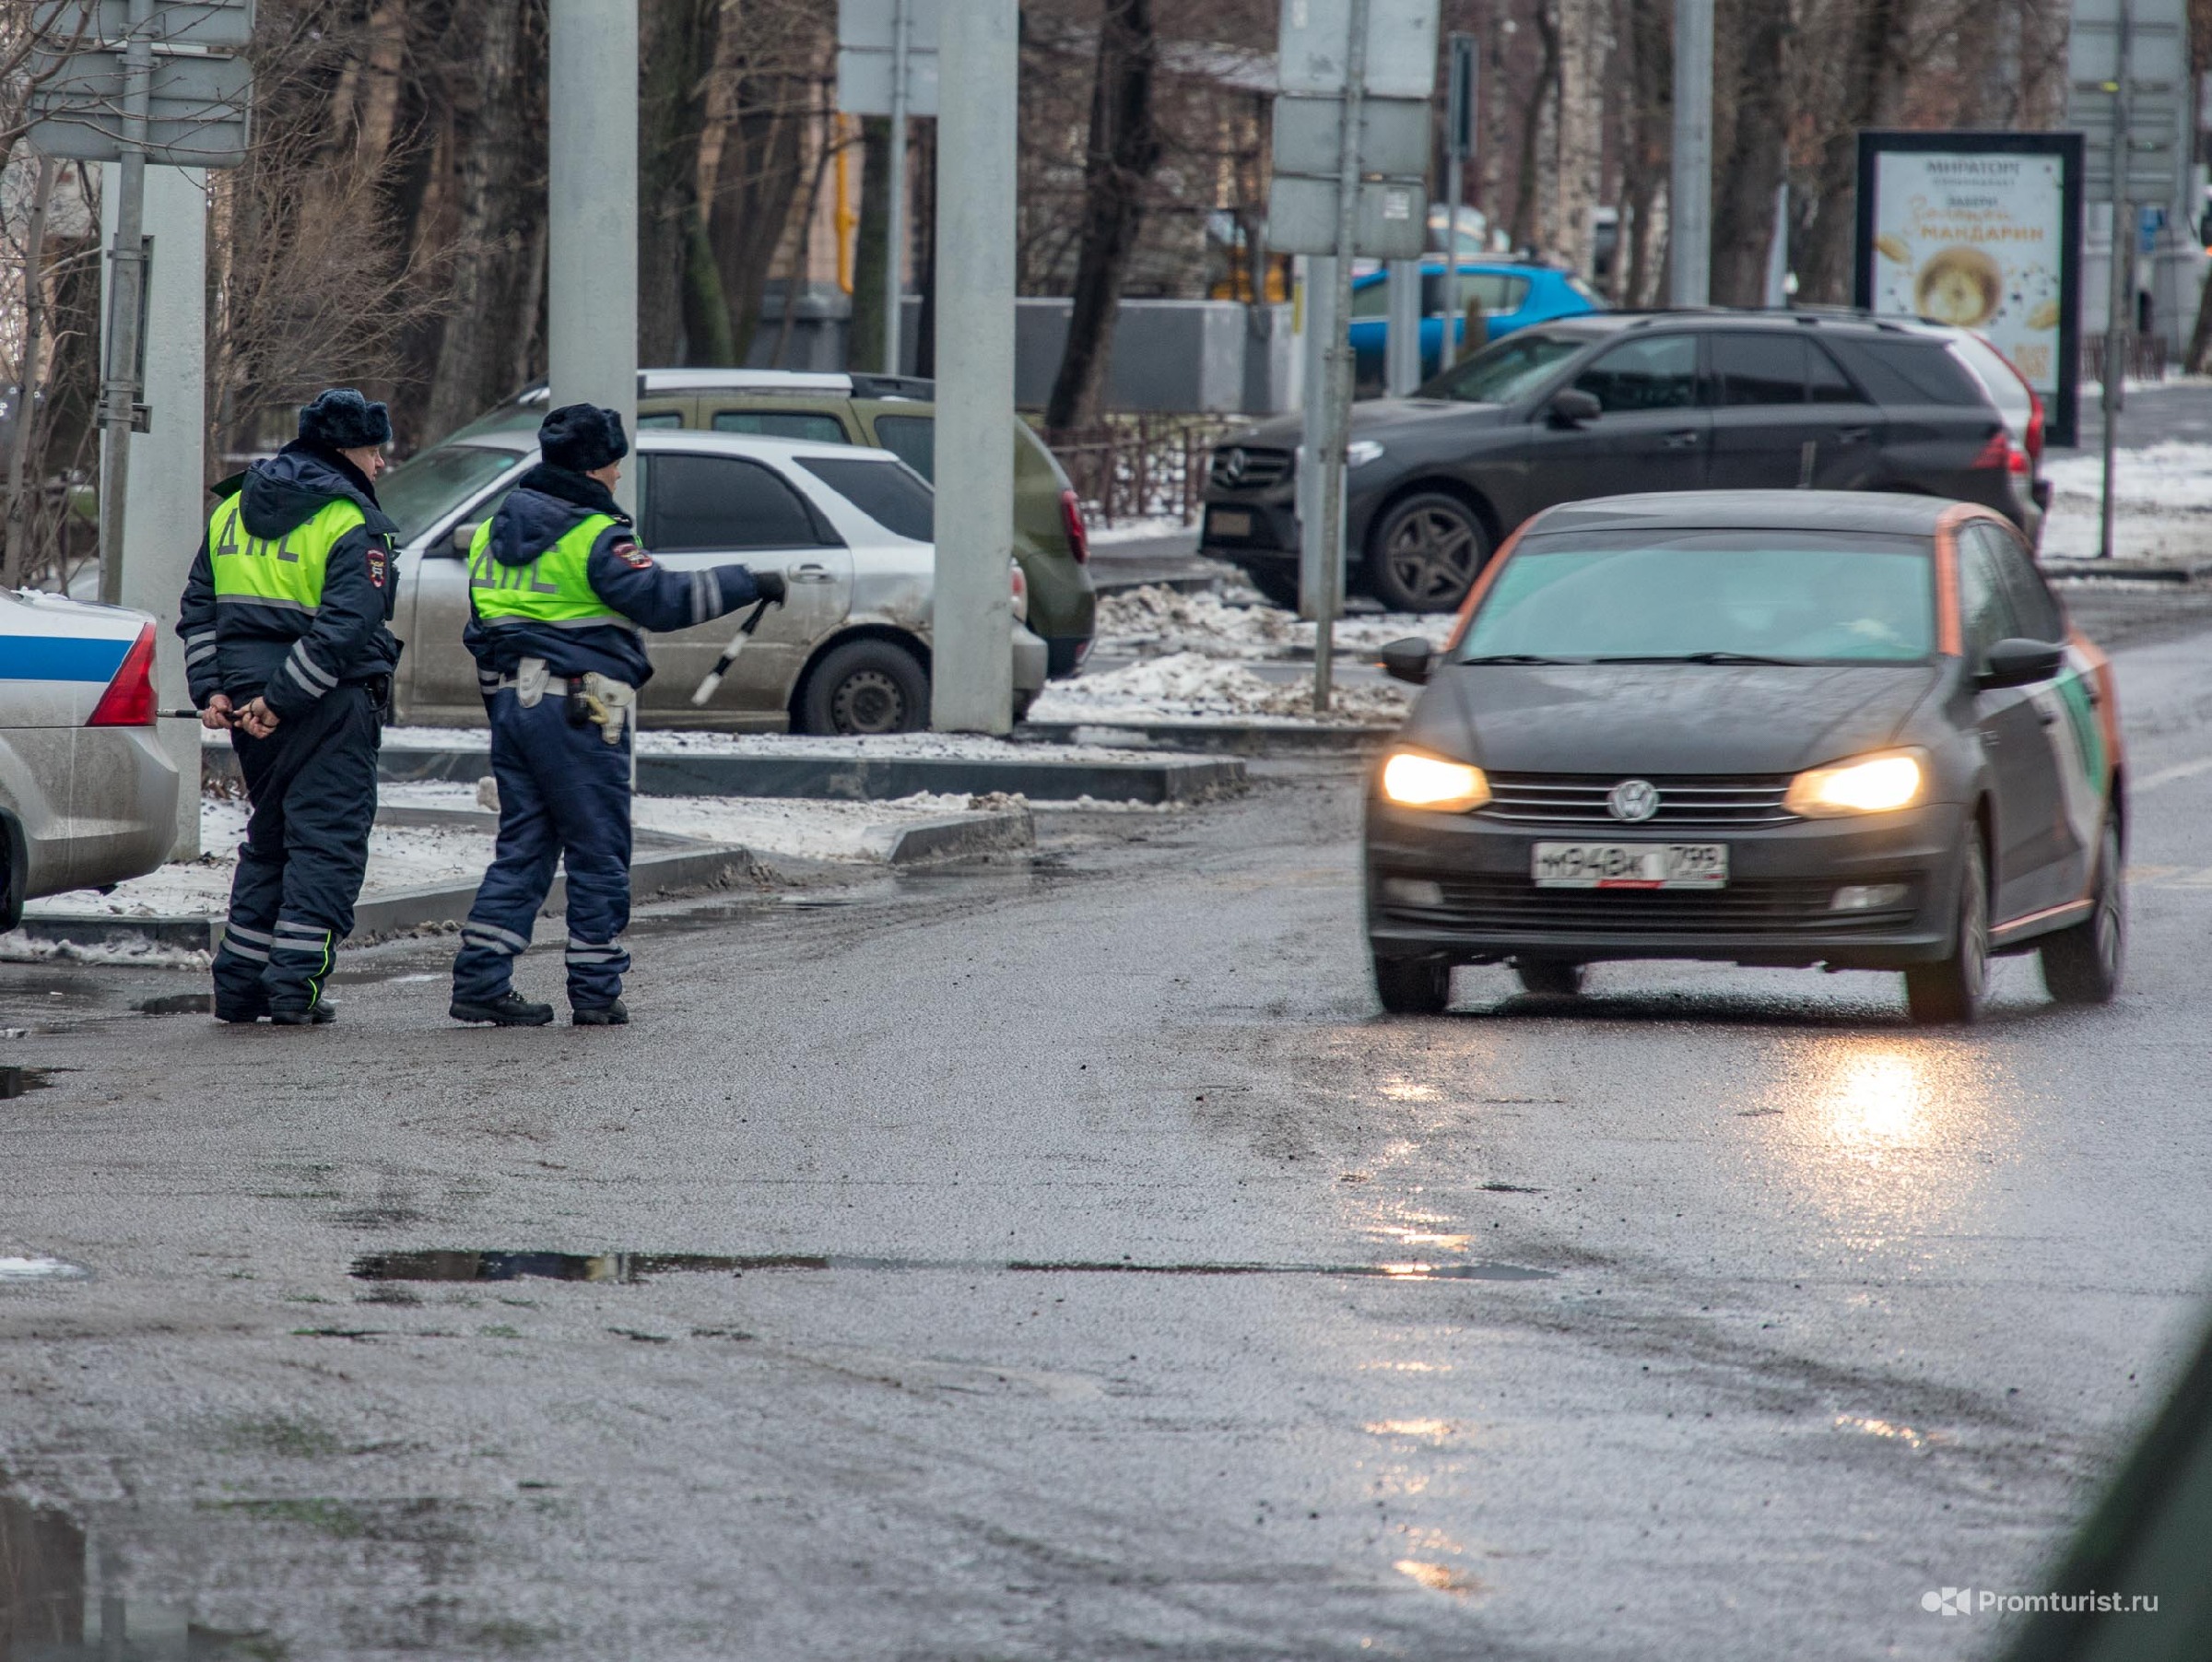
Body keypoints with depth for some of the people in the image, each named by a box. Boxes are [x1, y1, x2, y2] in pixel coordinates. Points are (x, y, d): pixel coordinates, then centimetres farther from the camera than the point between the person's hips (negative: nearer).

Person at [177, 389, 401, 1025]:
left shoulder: (234, 508, 12)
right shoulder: (350, 524, -11)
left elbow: (199, 607, 12)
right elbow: (345, 626, -22)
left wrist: (211, 687, 5)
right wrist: (282, 700, -21)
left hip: (245, 696, 7)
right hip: (328, 708, -7)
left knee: (269, 839, 18)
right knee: (326, 840, -1)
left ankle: (239, 982, 16)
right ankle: (295, 985, -9)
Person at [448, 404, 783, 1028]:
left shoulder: (497, 532, 14)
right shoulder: (594, 538, -12)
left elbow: (481, 631, 19)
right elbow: (661, 599, -19)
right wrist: (748, 584, -12)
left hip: (512, 702, 7)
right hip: (579, 713, -7)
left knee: (521, 849, 10)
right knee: (599, 856, 2)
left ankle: (479, 982, 3)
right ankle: (595, 993, 4)